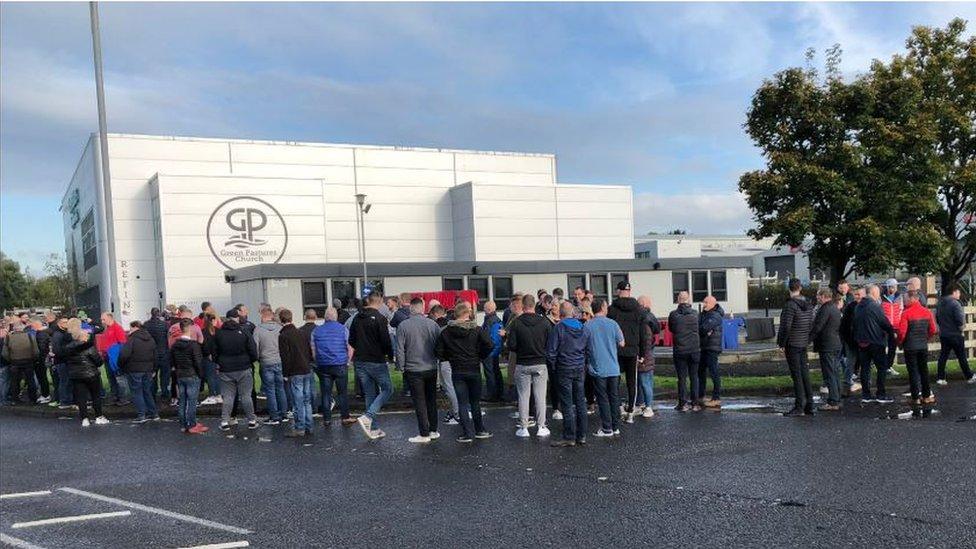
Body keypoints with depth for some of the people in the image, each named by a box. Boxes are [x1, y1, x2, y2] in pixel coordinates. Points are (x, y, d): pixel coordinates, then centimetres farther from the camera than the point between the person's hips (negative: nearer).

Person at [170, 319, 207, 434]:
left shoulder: (175, 345, 4)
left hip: (179, 376, 6)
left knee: (181, 401, 11)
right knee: (191, 402, -1)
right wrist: (201, 374, -6)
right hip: (192, 376, -6)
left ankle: (183, 425, 18)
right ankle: (191, 426, 3)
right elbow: (198, 362, -17)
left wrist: (176, 372, 19)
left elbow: (171, 361, 11)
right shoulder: (194, 344, -17)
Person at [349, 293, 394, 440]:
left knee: (370, 394, 13)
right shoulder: (380, 318, -14)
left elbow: (351, 341, 13)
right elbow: (386, 341, -16)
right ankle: (368, 417, -10)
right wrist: (390, 354, 1)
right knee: (387, 389, 7)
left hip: (359, 362, 6)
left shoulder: (357, 318, 7)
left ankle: (373, 429, 15)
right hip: (376, 361, -6)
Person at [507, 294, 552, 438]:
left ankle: (523, 428, 10)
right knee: (540, 396, 7)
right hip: (540, 364, 1)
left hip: (522, 365, -1)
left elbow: (511, 346, -11)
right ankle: (541, 427, 10)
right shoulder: (544, 322, -6)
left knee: (523, 396, 7)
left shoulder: (516, 322, -10)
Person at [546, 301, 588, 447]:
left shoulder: (558, 328, -11)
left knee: (567, 404, -2)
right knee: (580, 402, 10)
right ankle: (581, 435, 16)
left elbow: (551, 351, -11)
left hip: (565, 369, -5)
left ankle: (569, 437, 0)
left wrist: (553, 364, 4)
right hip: (580, 369, 6)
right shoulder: (582, 327, 6)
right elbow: (587, 348, 11)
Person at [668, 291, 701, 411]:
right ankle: (695, 403, 11)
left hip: (679, 351, -1)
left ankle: (683, 404, 5)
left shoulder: (673, 315, -7)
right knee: (694, 377, 10)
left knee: (682, 378, 4)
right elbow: (699, 329, 7)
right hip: (694, 350, 1)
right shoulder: (695, 314, -3)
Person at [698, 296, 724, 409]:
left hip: (712, 348, -9)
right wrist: (705, 332, -14)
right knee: (701, 371, 15)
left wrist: (699, 330, -5)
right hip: (704, 347, 10)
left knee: (713, 372, -7)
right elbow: (697, 326, 4)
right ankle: (700, 397, 25)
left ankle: (716, 399, -2)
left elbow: (705, 327, -25)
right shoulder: (703, 314, 15)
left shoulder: (715, 316, -13)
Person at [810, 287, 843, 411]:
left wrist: (808, 339, -9)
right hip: (836, 345, 10)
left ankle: (832, 402, -6)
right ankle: (837, 400, 20)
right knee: (835, 374, 14)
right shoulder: (835, 308, 14)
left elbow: (817, 327, -18)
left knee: (829, 375, -7)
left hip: (827, 346, -10)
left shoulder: (825, 309, -17)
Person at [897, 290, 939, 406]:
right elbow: (933, 330, 2)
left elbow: (902, 331, -17)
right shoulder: (927, 312, 0)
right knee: (924, 370, 14)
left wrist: (900, 343, 0)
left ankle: (916, 398, 5)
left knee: (913, 371, 3)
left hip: (910, 347, -4)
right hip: (923, 346, 4)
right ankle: (926, 396, 20)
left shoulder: (906, 313, -15)